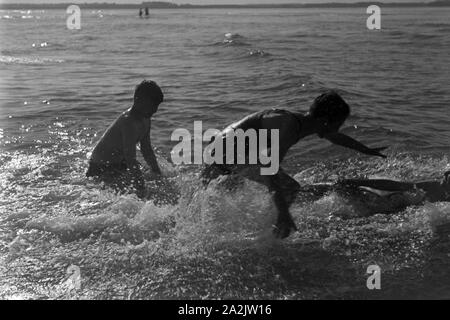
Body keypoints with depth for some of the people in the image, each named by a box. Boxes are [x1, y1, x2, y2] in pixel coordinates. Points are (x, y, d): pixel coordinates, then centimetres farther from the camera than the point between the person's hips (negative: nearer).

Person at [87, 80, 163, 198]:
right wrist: (143, 189, -32)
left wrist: (159, 175, 9)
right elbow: (130, 158, -32)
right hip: (101, 168, -9)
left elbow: (147, 150, 11)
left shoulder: (145, 121, 0)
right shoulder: (128, 121, -30)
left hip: (119, 164, 10)